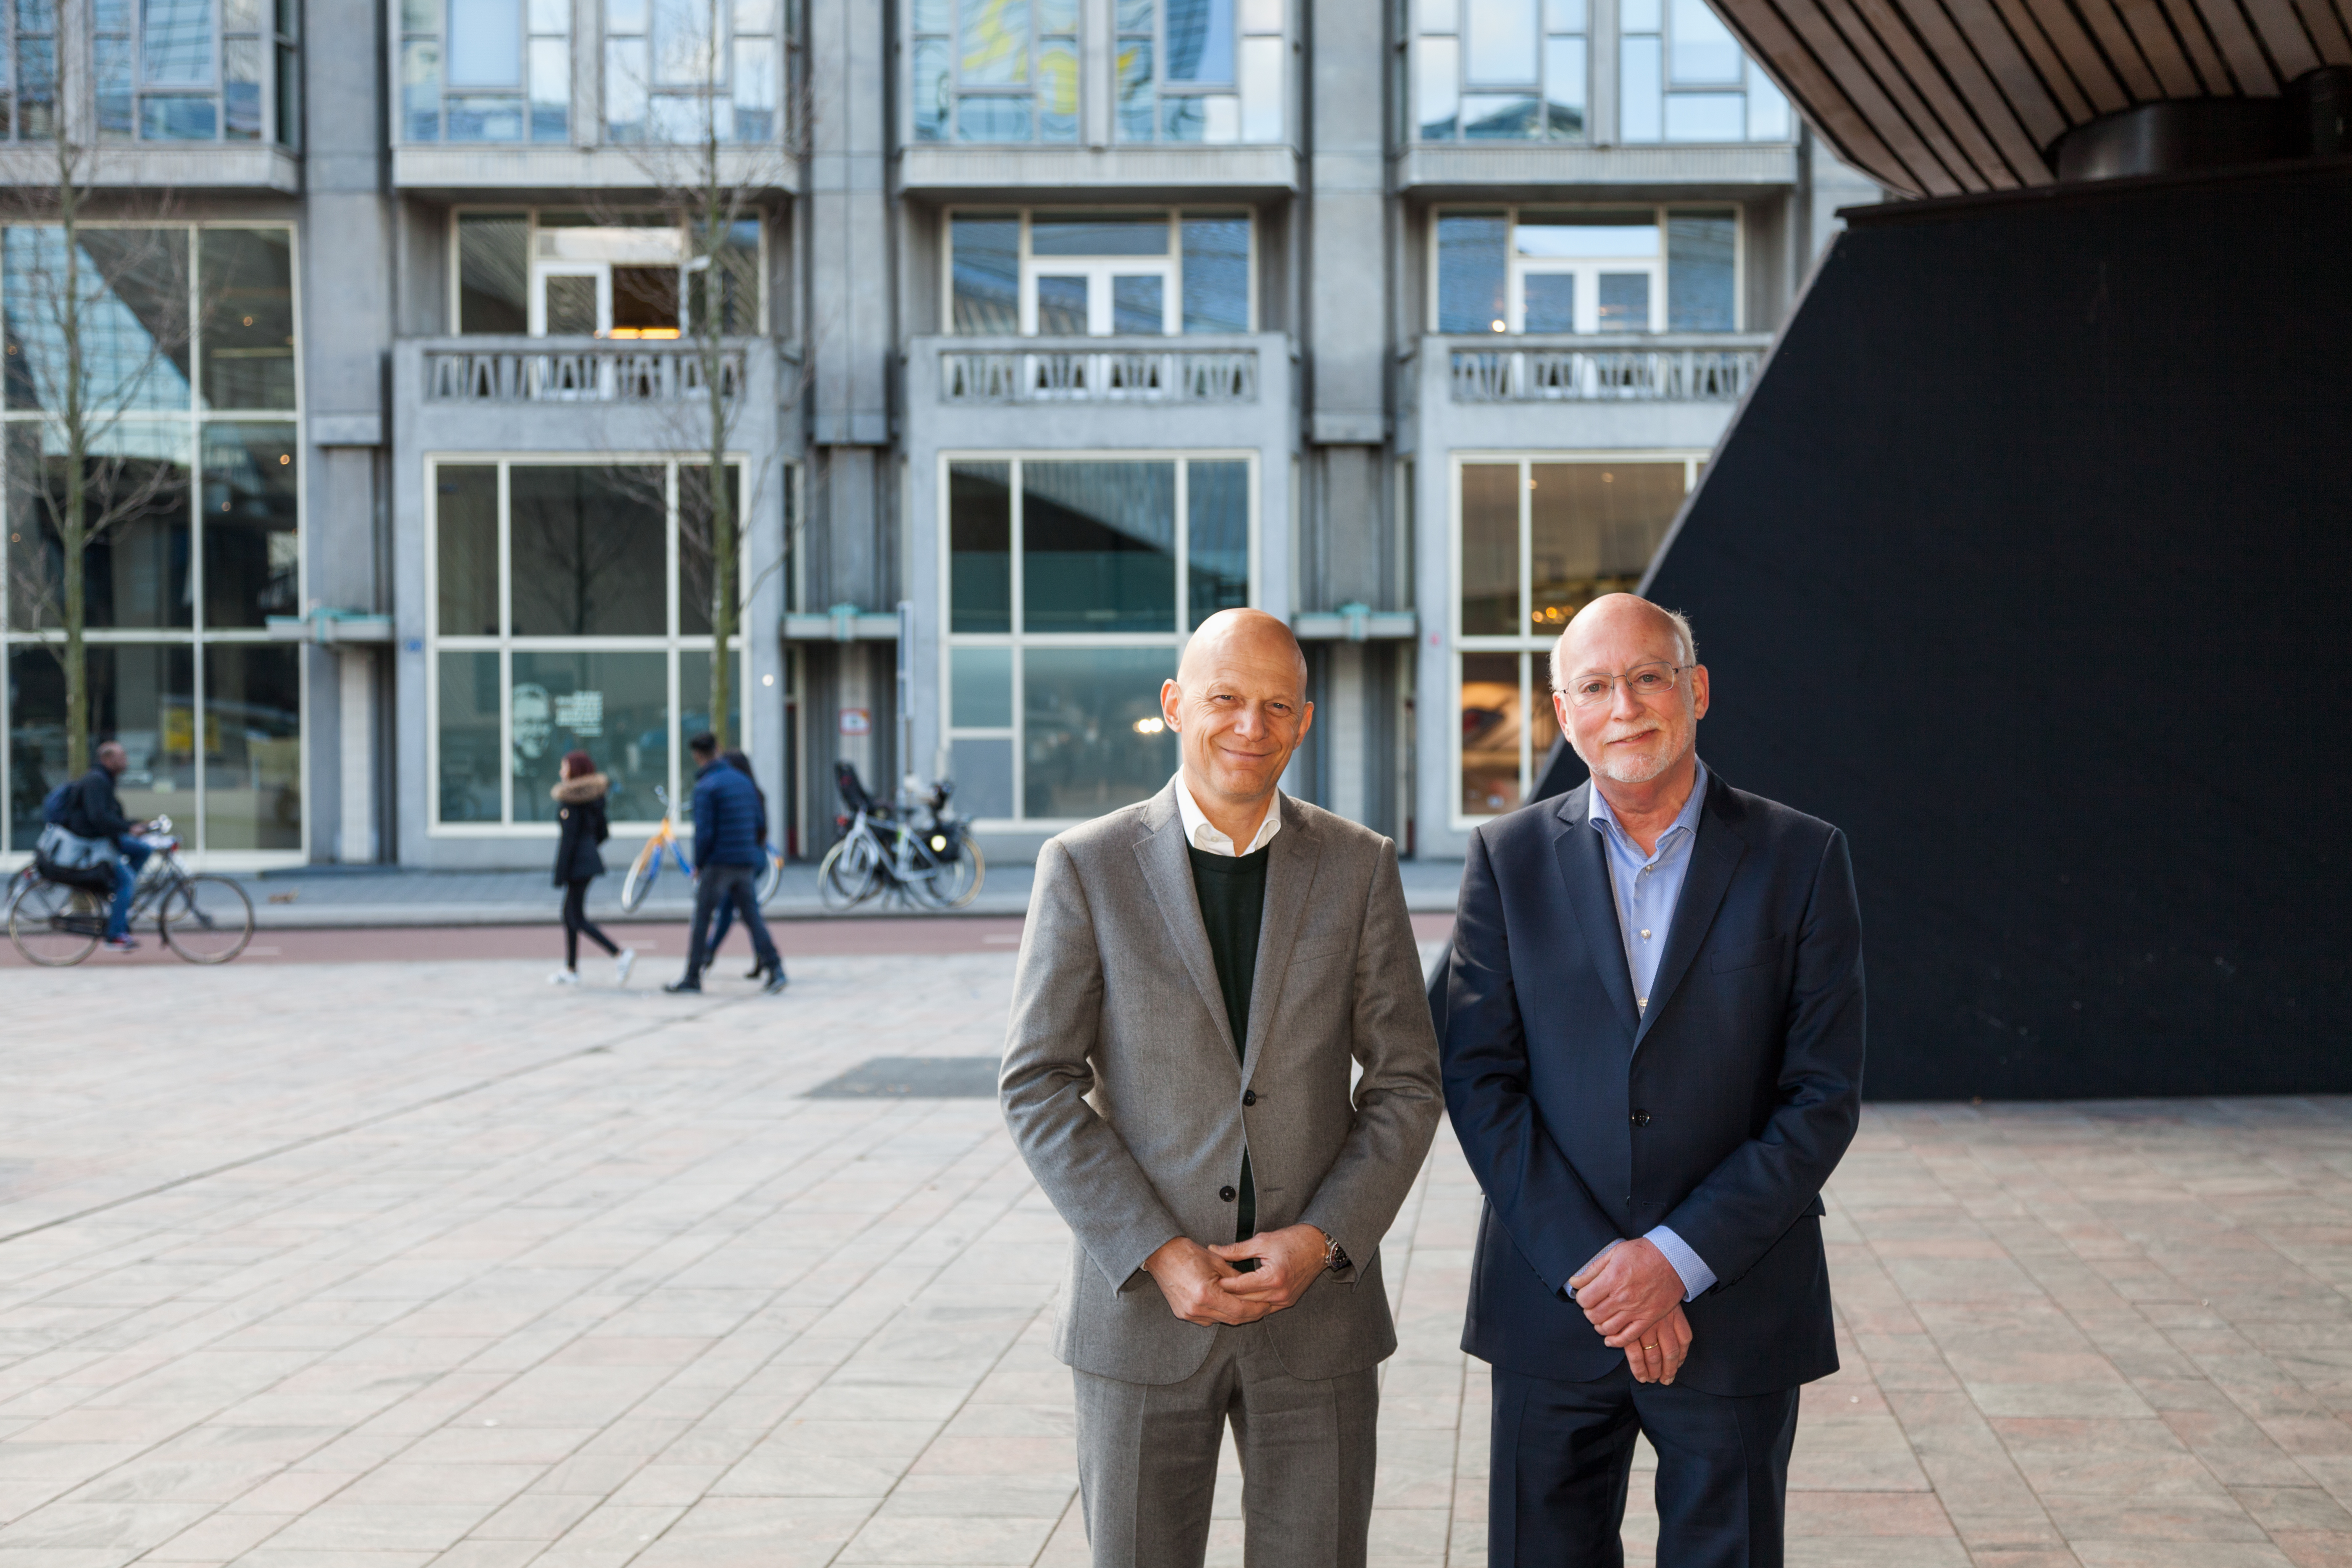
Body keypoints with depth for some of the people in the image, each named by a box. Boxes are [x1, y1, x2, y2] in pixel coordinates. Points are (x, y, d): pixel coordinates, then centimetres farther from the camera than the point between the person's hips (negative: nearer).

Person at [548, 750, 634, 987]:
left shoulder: (570, 801, -16)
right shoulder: (594, 797, 9)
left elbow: (569, 839, -19)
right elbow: (603, 833, 14)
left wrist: (560, 875, -16)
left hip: (576, 864, -9)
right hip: (590, 860, 9)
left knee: (578, 919, -6)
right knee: (569, 914, 16)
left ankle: (621, 954, -16)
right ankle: (571, 970, 19)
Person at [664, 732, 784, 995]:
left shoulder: (705, 788, -11)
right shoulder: (745, 782, 10)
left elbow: (704, 833, -15)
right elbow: (757, 822, 15)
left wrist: (698, 865, -4)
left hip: (718, 864, -6)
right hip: (747, 863, 6)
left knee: (701, 921, 4)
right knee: (752, 917, 7)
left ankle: (692, 977, 9)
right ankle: (775, 970, -4)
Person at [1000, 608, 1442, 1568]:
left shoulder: (1359, 867, 2)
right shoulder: (1086, 868, -3)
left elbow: (1407, 1083, 3)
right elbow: (1039, 1091, -5)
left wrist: (1320, 1241, -11)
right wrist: (1161, 1258, -14)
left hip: (1318, 1302, 1)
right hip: (1142, 1306, -1)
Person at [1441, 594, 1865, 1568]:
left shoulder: (1800, 859, -1)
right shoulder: (1509, 858, 3)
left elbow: (1824, 1096, -4)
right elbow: (1478, 1080, -2)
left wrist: (1679, 1257, -13)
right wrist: (1591, 1268, -11)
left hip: (1733, 1312, -1)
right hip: (1549, 1308, 1)